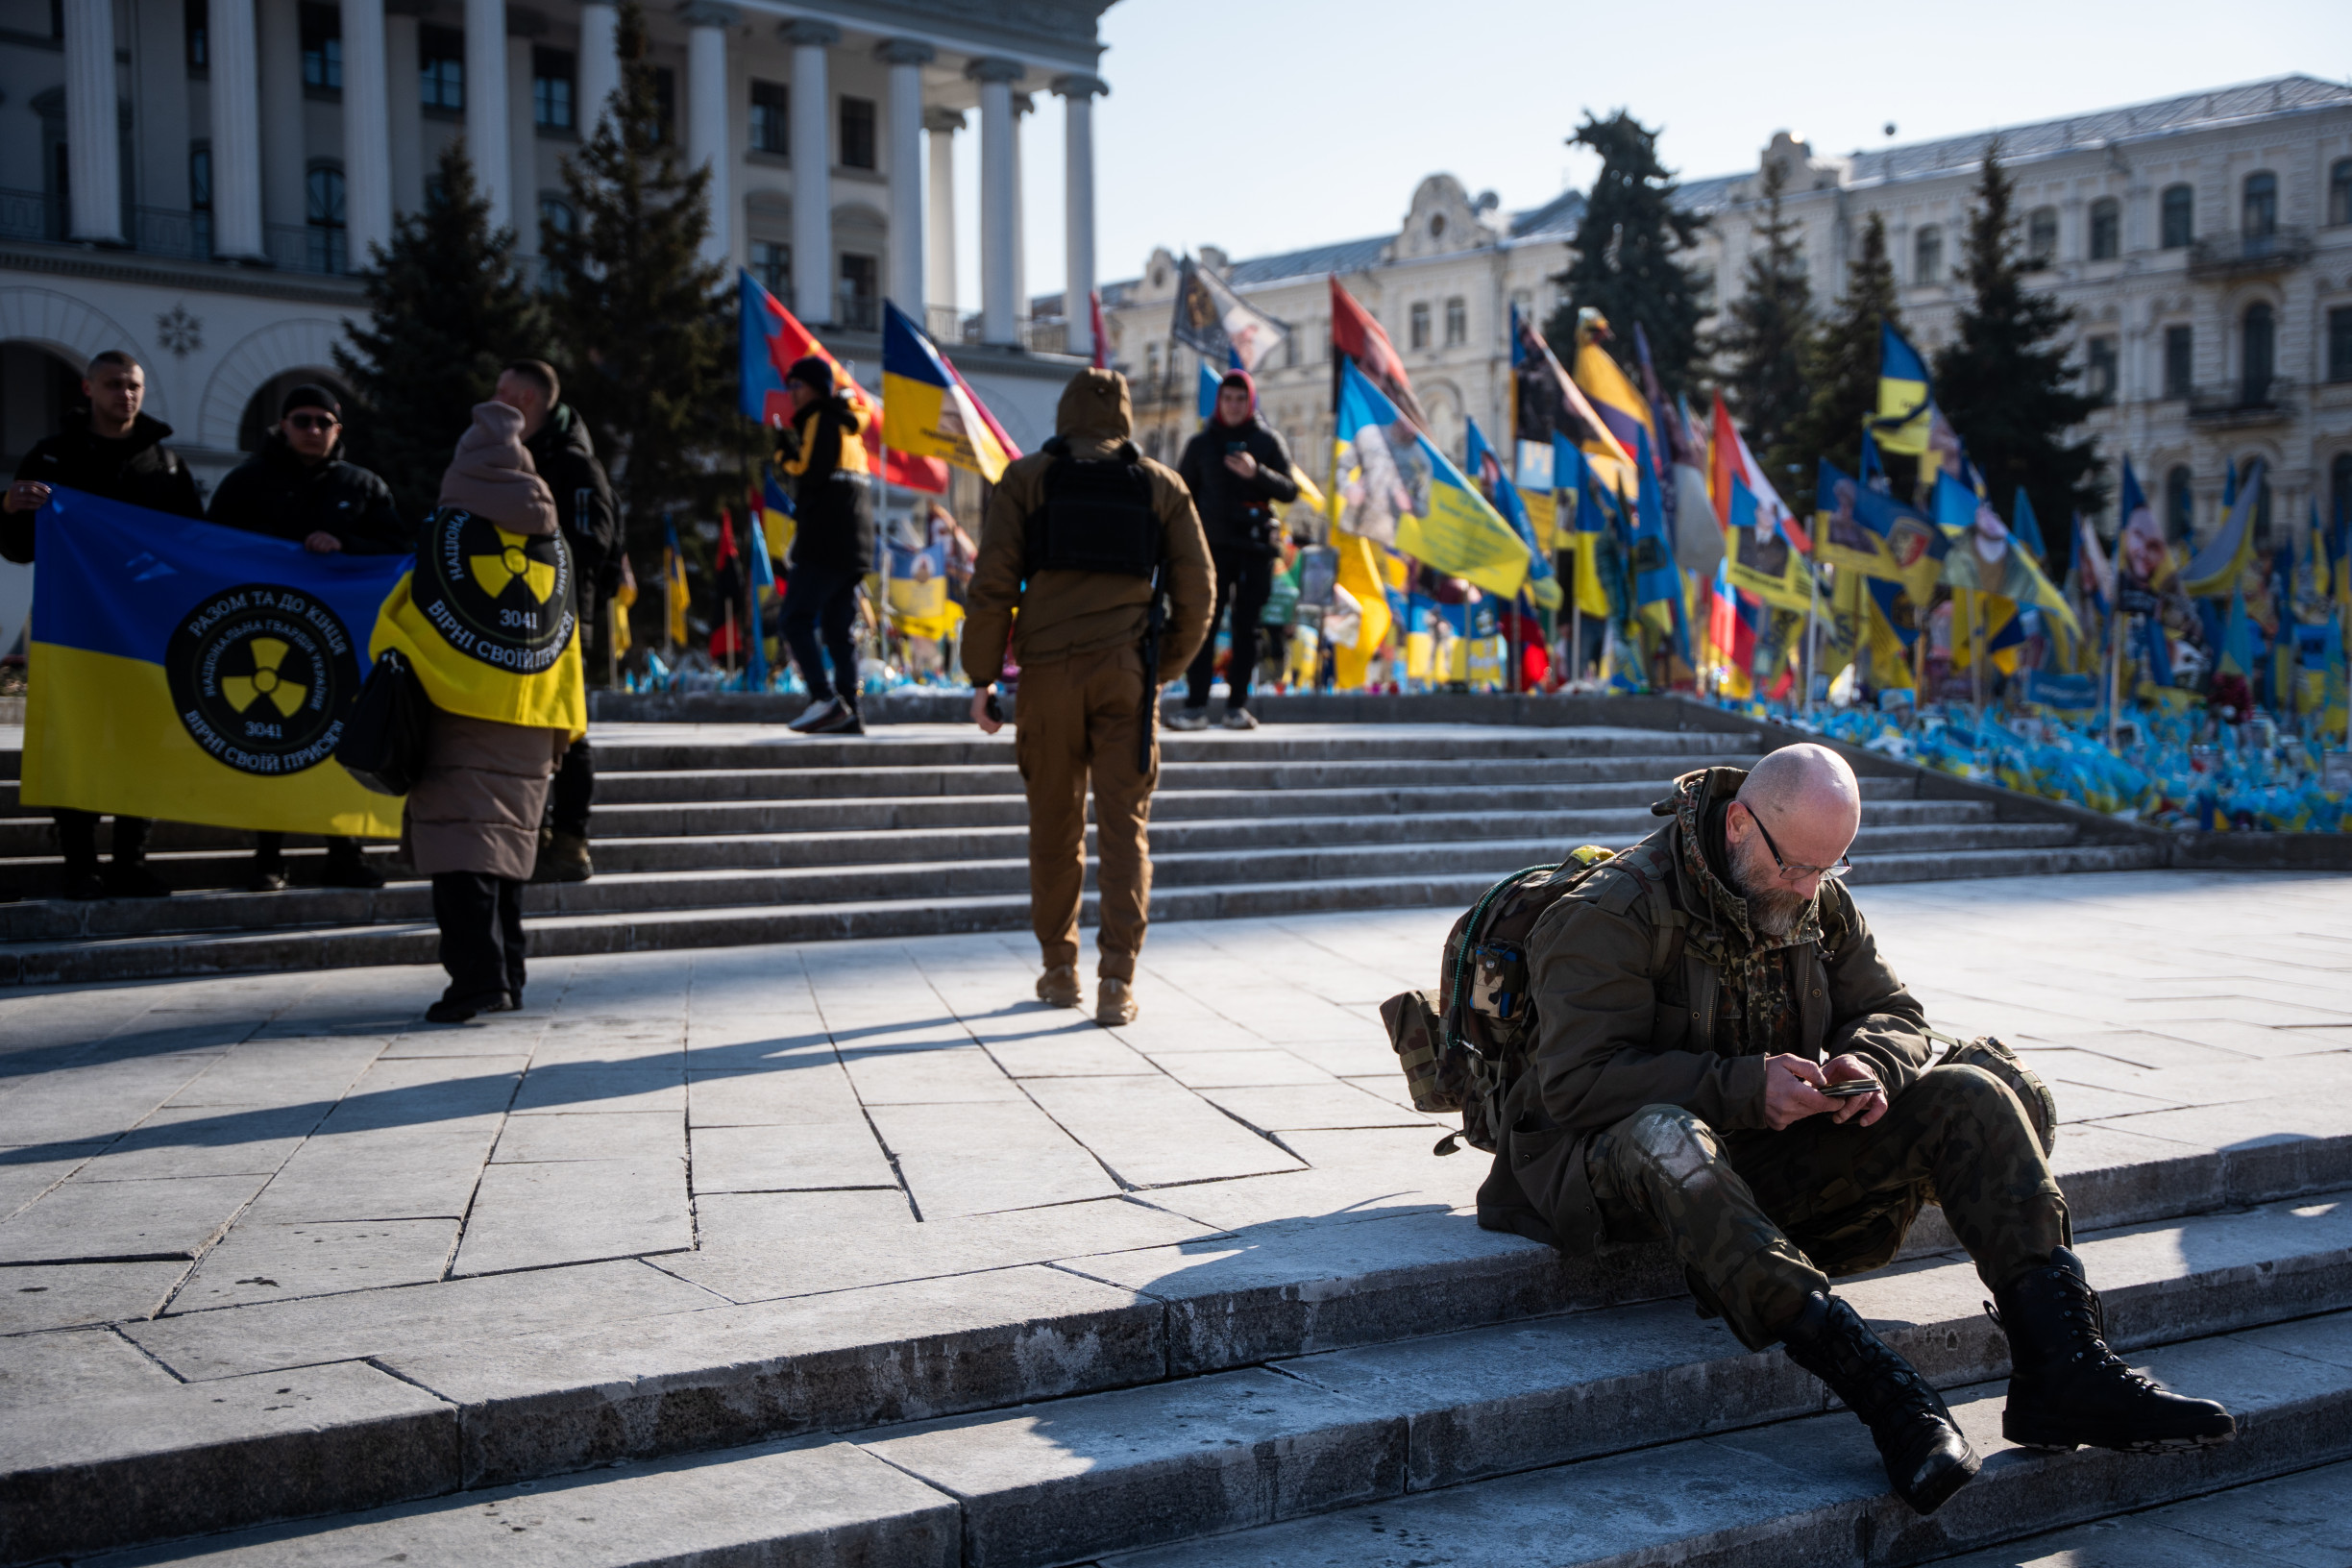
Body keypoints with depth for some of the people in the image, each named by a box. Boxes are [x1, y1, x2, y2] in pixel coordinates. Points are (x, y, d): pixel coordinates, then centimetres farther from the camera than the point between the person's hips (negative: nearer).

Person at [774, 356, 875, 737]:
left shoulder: (821, 420, -4)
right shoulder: (848, 425, 24)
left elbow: (810, 470, -15)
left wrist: (786, 447, -1)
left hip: (824, 541, -9)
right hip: (856, 546, 9)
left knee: (797, 619, -9)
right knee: (839, 628, 8)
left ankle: (824, 698, -21)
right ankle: (848, 713, 3)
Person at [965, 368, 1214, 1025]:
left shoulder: (1026, 479, 5)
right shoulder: (1161, 485, 9)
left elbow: (992, 583, -2)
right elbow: (1197, 590, 8)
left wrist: (982, 676, 3)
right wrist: (1165, 668, 20)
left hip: (1049, 671, 0)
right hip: (1127, 673, 0)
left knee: (1055, 825, 11)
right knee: (1124, 826, 2)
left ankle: (1059, 969, 21)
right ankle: (1117, 978, -6)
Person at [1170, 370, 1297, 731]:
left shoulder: (1268, 441, 8)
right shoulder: (1201, 443, 10)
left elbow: (1290, 491, 1)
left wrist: (1257, 473, -16)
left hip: (1256, 548, 0)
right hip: (1214, 546, 0)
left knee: (1246, 627, 2)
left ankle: (1237, 705, 7)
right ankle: (1195, 705, -10)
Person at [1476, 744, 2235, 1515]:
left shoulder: (1821, 903, 8)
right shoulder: (1608, 913, -15)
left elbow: (1893, 1013, 14)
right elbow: (1578, 1082, -21)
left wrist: (1868, 1064, -12)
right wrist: (1741, 1087, -28)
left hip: (1768, 1158, 6)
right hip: (1610, 1157, -6)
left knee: (1968, 1099, -11)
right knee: (1663, 1137, -44)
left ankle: (2061, 1365, -26)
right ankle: (1883, 1391, -51)